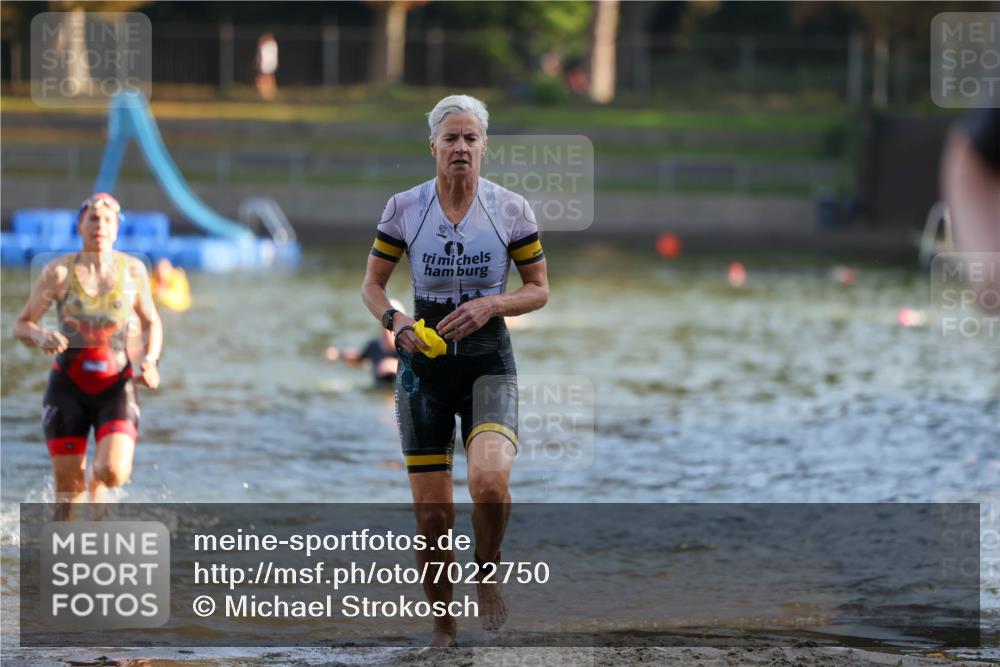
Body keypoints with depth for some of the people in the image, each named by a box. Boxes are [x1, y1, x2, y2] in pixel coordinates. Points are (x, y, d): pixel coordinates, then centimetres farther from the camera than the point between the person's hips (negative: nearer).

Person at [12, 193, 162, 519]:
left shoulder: (133, 271, -2)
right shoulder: (59, 272, -6)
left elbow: (151, 322, 13)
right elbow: (21, 326, 0)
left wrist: (151, 361, -4)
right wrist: (41, 336, -22)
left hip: (116, 386, 0)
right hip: (68, 385, 0)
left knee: (114, 472, -19)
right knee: (69, 487, -1)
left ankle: (98, 484, 19)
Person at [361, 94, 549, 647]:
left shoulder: (510, 208, -2)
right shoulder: (404, 208, -1)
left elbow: (539, 290, 5)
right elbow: (372, 285, 8)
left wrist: (492, 305, -14)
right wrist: (395, 321, -13)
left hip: (489, 359, -1)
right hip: (424, 362, 1)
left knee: (490, 482, -28)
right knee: (431, 516, -1)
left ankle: (487, 572, 3)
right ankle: (443, 629, 20)